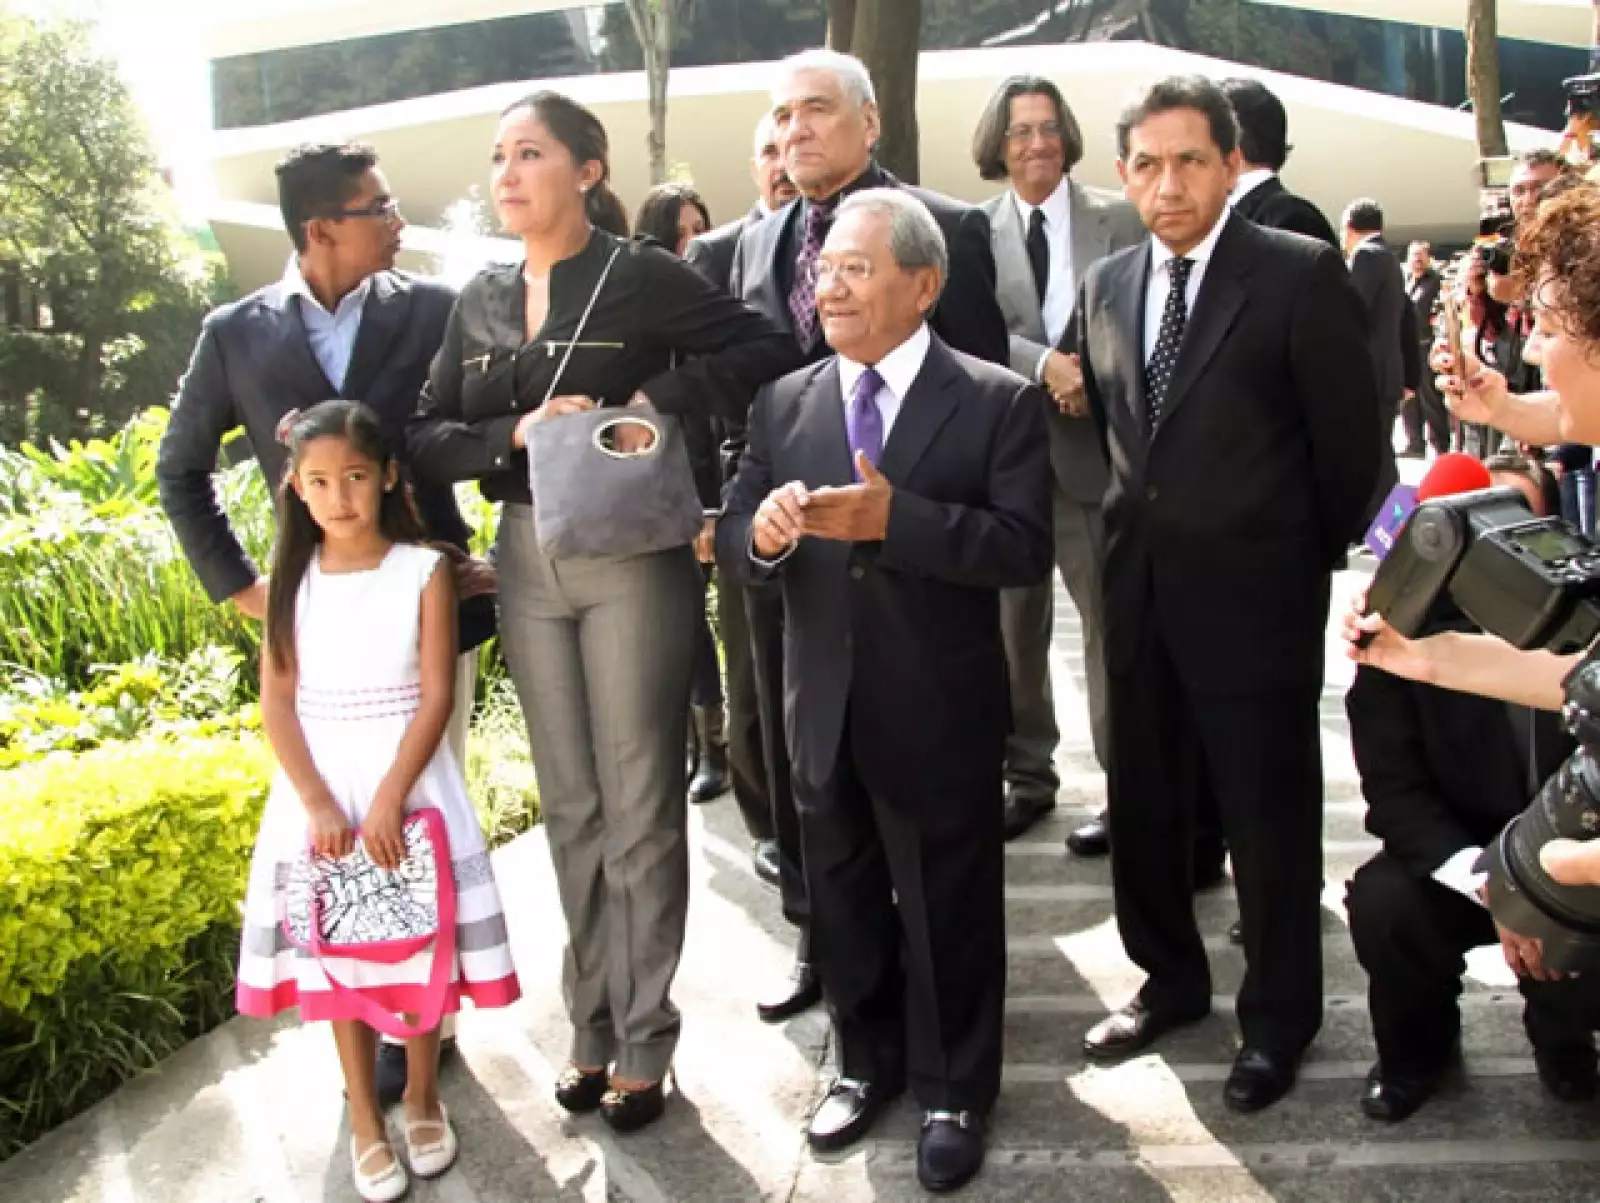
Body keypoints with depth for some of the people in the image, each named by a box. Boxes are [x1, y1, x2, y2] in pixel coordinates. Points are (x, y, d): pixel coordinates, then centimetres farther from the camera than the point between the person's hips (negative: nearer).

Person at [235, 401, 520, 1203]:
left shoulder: (423, 570, -6)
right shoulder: (292, 577, 1)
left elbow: (437, 695, -10)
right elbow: (276, 699, -3)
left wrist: (390, 798, -18)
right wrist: (318, 803, -13)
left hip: (406, 777, -2)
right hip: (318, 784, 2)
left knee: (419, 935, 6)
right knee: (336, 943, 7)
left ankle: (422, 1096, 26)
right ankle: (364, 1119, 20)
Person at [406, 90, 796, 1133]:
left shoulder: (641, 275, -6)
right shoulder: (481, 301, 9)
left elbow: (770, 350, -11)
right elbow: (428, 438, 5)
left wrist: (660, 400, -21)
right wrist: (518, 432, -12)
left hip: (632, 557, -5)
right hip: (527, 563, 5)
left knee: (640, 807, 3)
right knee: (570, 806, 13)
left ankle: (643, 1043, 17)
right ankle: (593, 1026, 27)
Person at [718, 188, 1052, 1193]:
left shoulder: (999, 403, -9)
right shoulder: (784, 403, 5)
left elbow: (1026, 549, -18)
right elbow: (733, 539, 3)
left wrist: (892, 518, -30)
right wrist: (764, 531, -21)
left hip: (941, 715, -4)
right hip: (823, 709, 5)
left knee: (948, 910, 11)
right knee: (843, 901, 19)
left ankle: (955, 1091, 32)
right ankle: (869, 1063, 41)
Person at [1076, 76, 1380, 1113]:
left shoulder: (1302, 275, -9)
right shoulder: (1107, 285, 8)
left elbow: (1350, 442, -6)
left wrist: (1308, 565, 0)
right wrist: (1142, 527, 10)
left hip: (1254, 599, -5)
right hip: (1139, 597, 5)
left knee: (1271, 820, 7)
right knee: (1143, 807, 16)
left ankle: (1280, 1018, 25)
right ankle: (1171, 979, 36)